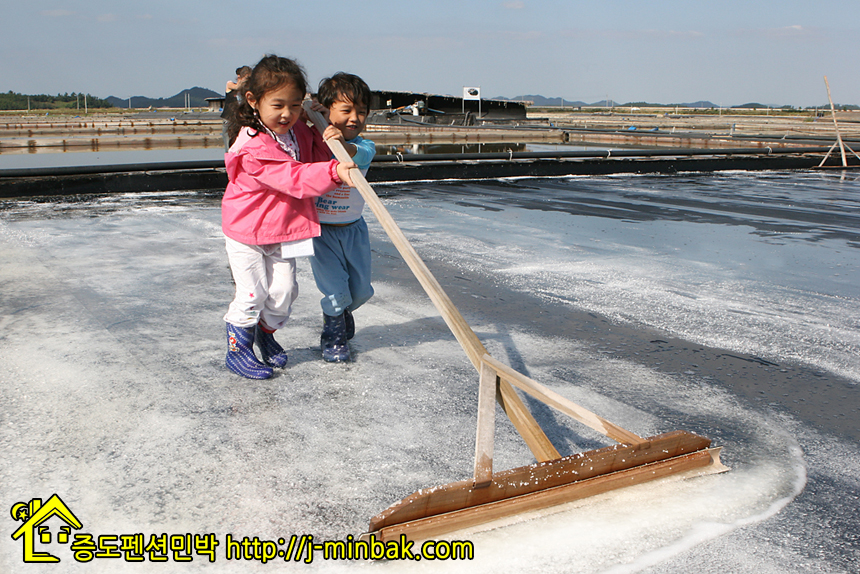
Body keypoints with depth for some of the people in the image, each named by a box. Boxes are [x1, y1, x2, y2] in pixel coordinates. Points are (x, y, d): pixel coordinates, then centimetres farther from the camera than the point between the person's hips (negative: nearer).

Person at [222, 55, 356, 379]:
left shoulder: (298, 131, -1)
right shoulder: (253, 146, -27)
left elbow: (314, 161, 7)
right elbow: (294, 178, -35)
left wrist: (323, 139, -12)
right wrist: (333, 172, -47)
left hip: (285, 231, 6)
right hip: (247, 232, -6)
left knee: (283, 290, 6)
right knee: (253, 292, -4)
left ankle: (266, 333, 32)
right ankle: (237, 348, 15)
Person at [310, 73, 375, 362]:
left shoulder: (364, 147, -8)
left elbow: (360, 154, -32)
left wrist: (343, 145, -54)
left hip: (353, 228, 3)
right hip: (320, 229, -2)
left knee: (361, 289, 13)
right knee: (335, 289, -4)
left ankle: (342, 311, 46)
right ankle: (333, 336, 21)